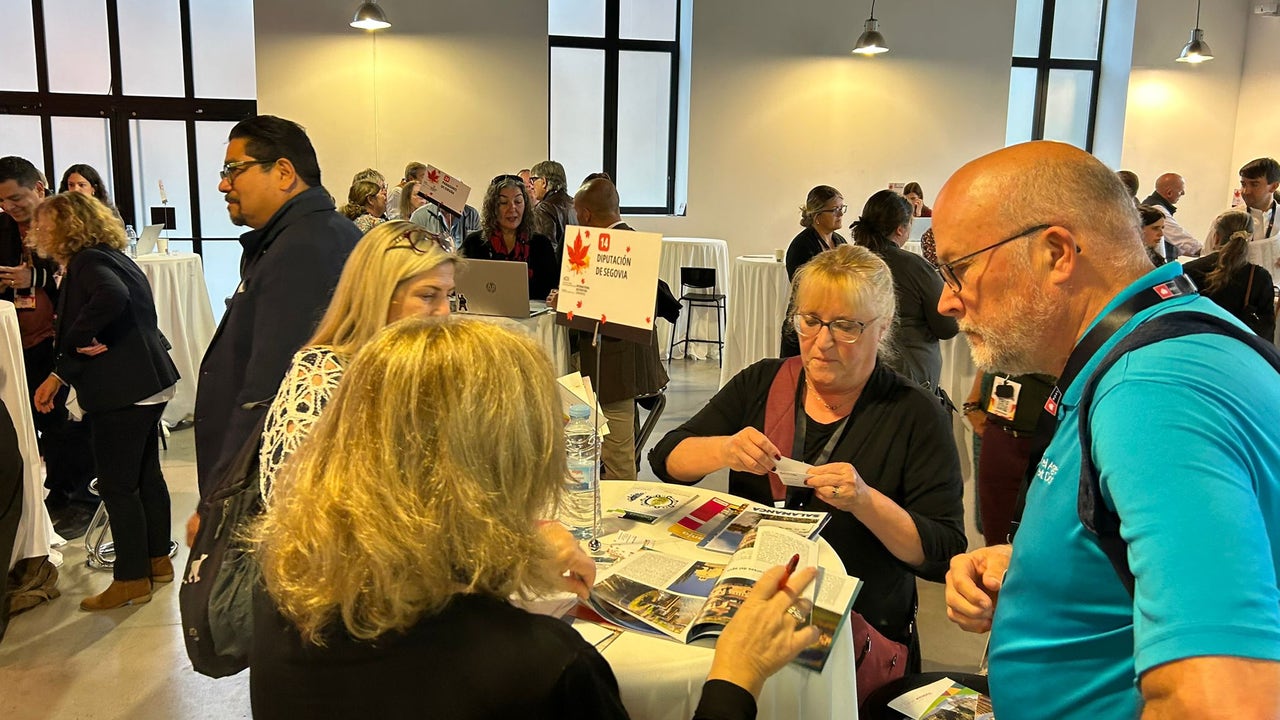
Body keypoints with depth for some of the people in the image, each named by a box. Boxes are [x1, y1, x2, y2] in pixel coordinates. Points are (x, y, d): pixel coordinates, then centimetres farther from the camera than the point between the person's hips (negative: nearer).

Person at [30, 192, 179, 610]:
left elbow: (112, 297, -37)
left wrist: (78, 340, -22)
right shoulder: (109, 258, 17)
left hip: (123, 391, -10)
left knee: (117, 485, 0)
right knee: (146, 474, 18)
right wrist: (59, 374, 13)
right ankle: (158, 560, 29)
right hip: (146, 383, 10)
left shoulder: (88, 261, -13)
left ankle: (132, 579, 9)